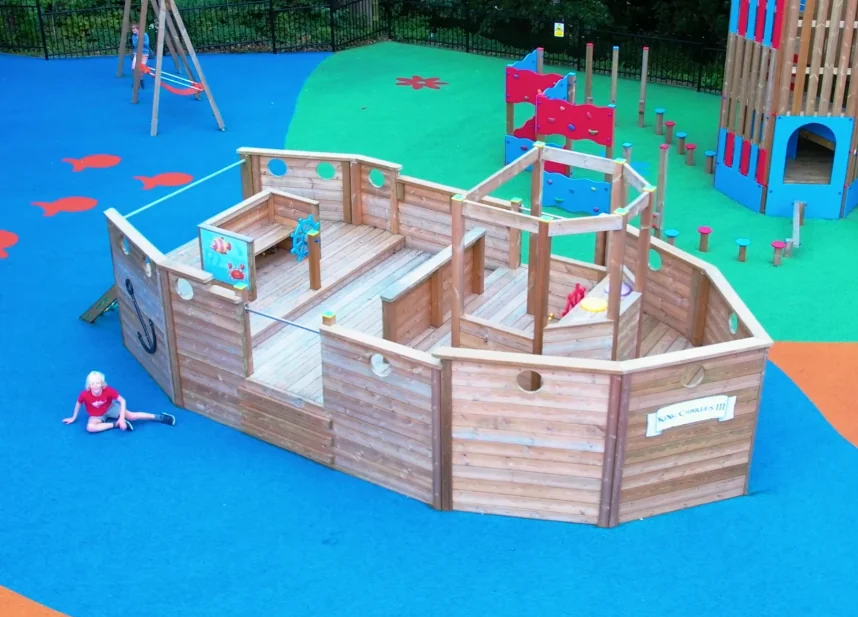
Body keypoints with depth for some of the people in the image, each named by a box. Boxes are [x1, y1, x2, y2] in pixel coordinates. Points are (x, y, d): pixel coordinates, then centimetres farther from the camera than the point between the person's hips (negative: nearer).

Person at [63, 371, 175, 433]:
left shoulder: (108, 390, -31)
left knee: (131, 416, -17)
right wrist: (73, 418, 3)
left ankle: (160, 417, -9)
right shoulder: (85, 394, -31)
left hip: (110, 408, -1)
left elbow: (122, 401, -23)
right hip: (96, 415, 1)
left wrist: (121, 418, -29)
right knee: (90, 427, -32)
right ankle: (116, 424, -22)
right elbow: (78, 404, -9)